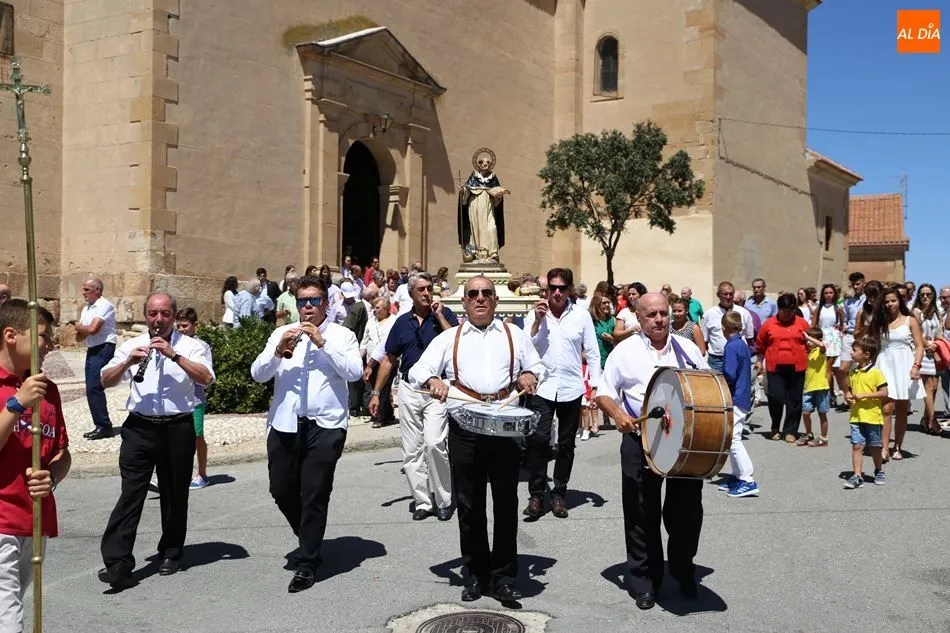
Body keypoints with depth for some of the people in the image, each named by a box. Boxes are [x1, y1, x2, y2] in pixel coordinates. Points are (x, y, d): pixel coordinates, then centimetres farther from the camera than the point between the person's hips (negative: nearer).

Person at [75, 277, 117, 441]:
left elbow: (93, 329, -21)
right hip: (92, 350, 9)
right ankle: (101, 426, 16)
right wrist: (82, 330, -9)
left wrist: (79, 327, -1)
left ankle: (104, 426, -8)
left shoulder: (104, 305, -11)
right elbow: (80, 337, 14)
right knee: (91, 389, 9)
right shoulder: (86, 308, 16)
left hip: (103, 349, -9)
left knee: (94, 388, -13)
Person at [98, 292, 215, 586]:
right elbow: (106, 381, 3)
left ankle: (170, 554, 26)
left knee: (175, 494, 10)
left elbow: (206, 378, -14)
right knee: (131, 492, -6)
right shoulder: (132, 345, 9)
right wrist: (129, 361, -15)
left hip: (178, 428, -1)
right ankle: (117, 562, -7)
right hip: (139, 427, 1)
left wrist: (174, 355, -22)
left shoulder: (192, 346, 2)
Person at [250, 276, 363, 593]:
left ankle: (307, 563, 12)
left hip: (325, 425, -3)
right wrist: (279, 351, -15)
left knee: (315, 495, -1)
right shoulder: (282, 333, 10)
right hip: (284, 424, 4)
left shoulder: (341, 335, 3)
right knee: (281, 490, 12)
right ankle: (309, 538, 38)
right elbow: (257, 374, 3)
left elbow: (354, 371, -12)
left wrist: (322, 342, -16)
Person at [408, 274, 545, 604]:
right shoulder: (448, 338, 10)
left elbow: (538, 366, 19)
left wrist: (529, 376, -4)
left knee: (506, 503, 2)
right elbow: (417, 370, 3)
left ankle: (504, 576, 12)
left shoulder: (515, 335, 13)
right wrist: (432, 380, -19)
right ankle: (476, 574, 19)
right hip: (464, 429, 0)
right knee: (470, 505, 6)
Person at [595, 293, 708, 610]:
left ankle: (684, 572, 31)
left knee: (687, 510, 9)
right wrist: (617, 413, -18)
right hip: (640, 442, -2)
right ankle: (644, 581, 17)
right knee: (642, 514, 4)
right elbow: (603, 394, 2)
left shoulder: (688, 349, 8)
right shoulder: (625, 351, 1)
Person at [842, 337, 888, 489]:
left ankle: (879, 472, 30)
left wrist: (864, 395, -19)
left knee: (875, 447, 10)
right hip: (856, 416, 5)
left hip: (872, 416, -5)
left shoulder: (876, 373, -10)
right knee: (857, 446, -1)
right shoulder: (853, 372, 10)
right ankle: (857, 476, 0)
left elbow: (884, 393, -14)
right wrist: (848, 396, -1)